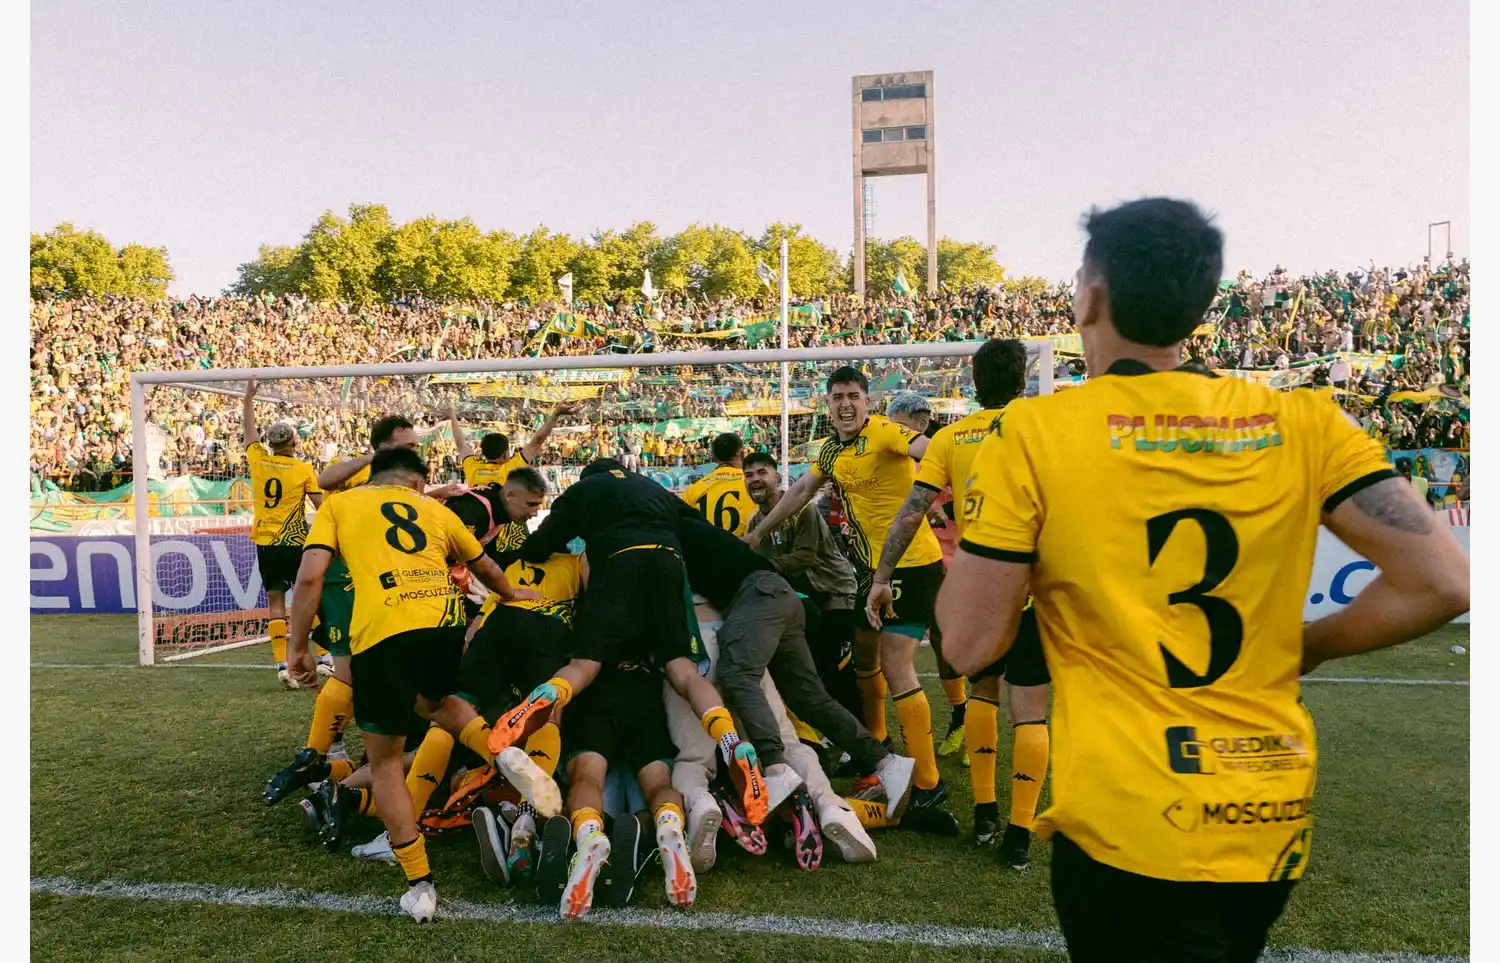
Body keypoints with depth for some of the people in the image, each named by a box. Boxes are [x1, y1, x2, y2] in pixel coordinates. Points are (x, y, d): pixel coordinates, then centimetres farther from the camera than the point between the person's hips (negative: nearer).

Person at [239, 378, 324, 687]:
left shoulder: (258, 460, 2)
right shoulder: (305, 470, -6)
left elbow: (248, 429, 19)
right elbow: (323, 508, -7)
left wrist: (249, 396, 30)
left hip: (265, 543, 3)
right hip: (294, 543, -3)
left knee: (275, 603, 6)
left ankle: (282, 664, 1)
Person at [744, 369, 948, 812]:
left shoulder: (883, 432, -16)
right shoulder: (831, 450, 9)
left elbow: (931, 450, -35)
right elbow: (802, 490, 23)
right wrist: (758, 532, 28)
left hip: (912, 564, -9)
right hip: (872, 564, 9)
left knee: (895, 666, -12)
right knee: (864, 652, 21)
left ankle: (928, 783, -2)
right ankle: (873, 742, 45)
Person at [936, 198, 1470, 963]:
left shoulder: (1035, 431, -11)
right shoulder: (1300, 421, -1)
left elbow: (970, 644, -11)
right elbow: (1442, 584, -4)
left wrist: (970, 544, 8)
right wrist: (1302, 647, 10)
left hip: (1129, 822, -6)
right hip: (1275, 821, 6)